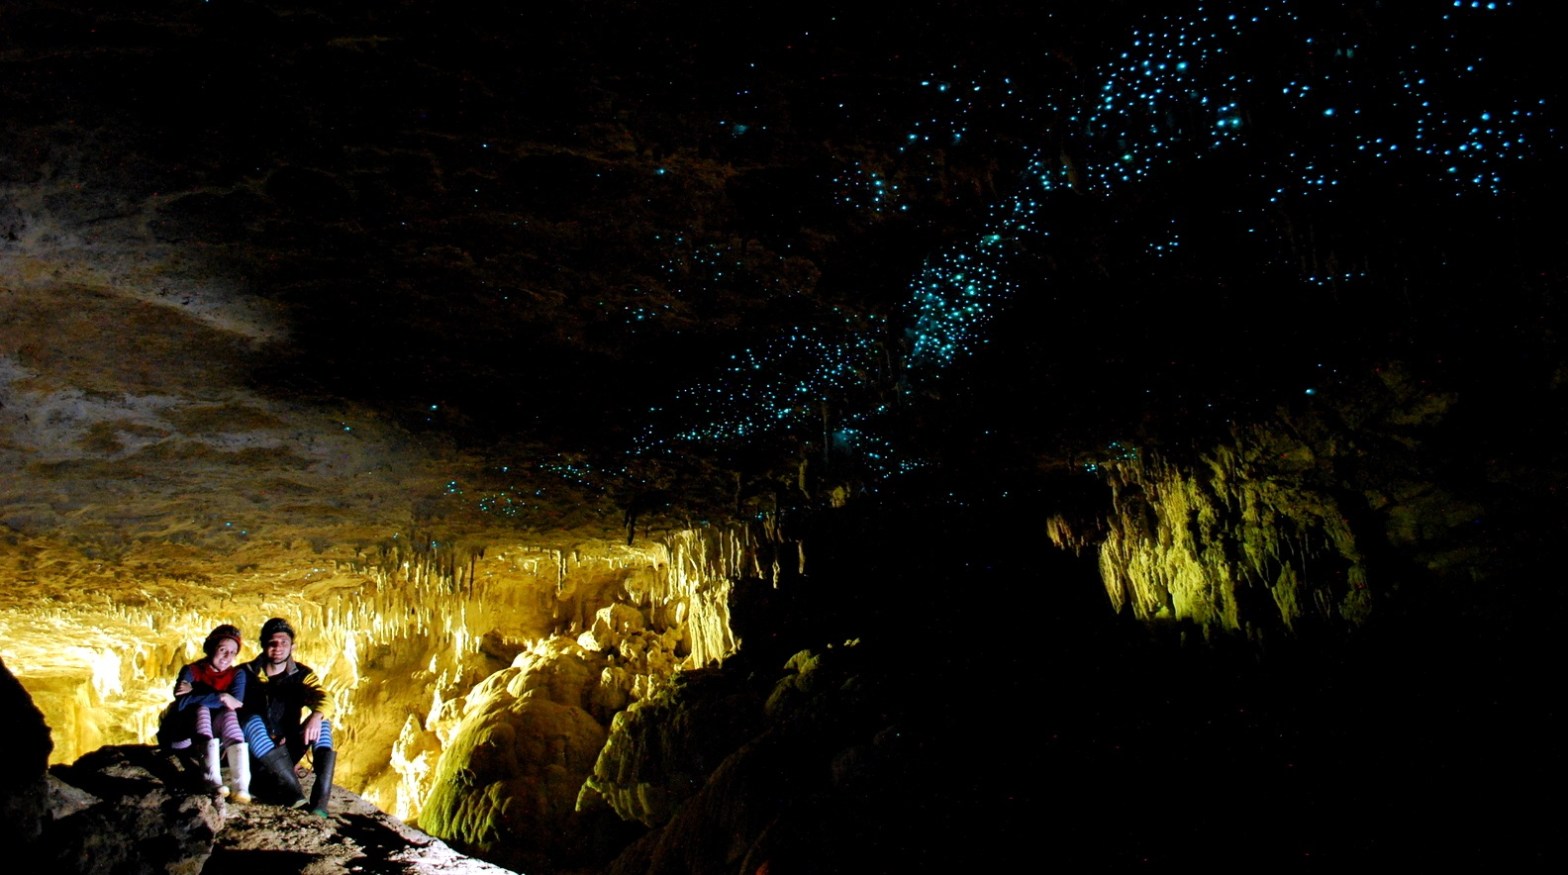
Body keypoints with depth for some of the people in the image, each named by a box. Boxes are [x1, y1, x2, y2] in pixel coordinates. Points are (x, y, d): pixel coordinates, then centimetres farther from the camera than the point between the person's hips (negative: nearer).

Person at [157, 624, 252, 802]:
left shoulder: (237, 674, 1)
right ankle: (212, 778, -47)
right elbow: (182, 703, -26)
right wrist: (220, 697, -30)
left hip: (214, 734, 2)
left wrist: (195, 694, -23)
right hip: (181, 736, -2)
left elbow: (236, 702, -21)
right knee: (201, 708, -30)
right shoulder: (192, 671, -6)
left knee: (229, 713, -29)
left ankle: (242, 786, -46)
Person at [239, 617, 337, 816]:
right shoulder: (247, 674, 1)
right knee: (251, 719, -29)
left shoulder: (302, 675, 1)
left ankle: (320, 798, -39)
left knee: (322, 719, -21)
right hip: (254, 754, -1)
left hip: (286, 753, 2)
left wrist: (317, 715, -40)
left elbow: (324, 699, -18)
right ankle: (293, 791, -43)